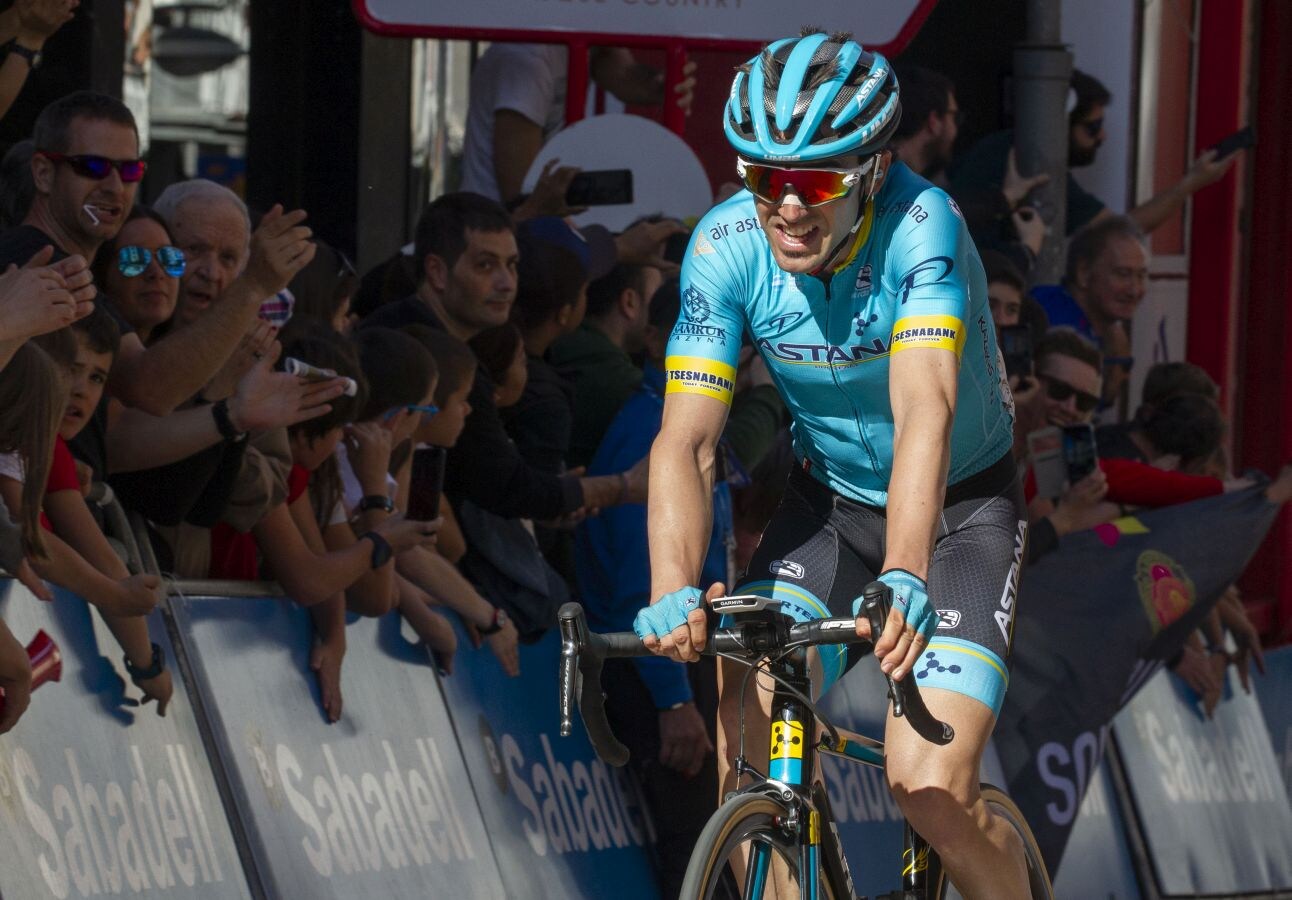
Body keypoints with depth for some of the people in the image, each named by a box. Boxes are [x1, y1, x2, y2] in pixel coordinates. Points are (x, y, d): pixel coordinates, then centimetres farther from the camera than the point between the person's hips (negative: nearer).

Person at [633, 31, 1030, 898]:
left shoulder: (922, 225, -30)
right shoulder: (727, 247, -19)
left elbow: (925, 409, -43)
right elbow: (687, 438, -25)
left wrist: (905, 577, -58)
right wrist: (674, 591, -42)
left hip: (959, 509, -3)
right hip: (829, 505, 3)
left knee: (932, 789, -18)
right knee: (745, 730, -21)